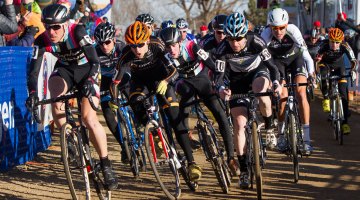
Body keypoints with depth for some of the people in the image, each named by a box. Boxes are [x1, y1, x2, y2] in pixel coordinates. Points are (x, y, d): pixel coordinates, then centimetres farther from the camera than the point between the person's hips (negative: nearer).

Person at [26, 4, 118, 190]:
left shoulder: (78, 32, -30)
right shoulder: (42, 41, -22)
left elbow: (95, 61, -35)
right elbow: (34, 71, -24)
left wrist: (90, 80, -53)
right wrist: (32, 92, -41)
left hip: (86, 70, -3)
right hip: (64, 70, 3)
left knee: (89, 119, -16)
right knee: (55, 96, -31)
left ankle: (106, 165, -4)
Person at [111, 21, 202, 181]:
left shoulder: (157, 48, -31)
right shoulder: (127, 55, -30)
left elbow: (174, 71, -36)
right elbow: (116, 80, -27)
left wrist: (165, 81, -54)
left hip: (159, 79, -2)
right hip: (140, 81, 2)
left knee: (175, 120, -14)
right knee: (136, 104, -28)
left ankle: (191, 162, -16)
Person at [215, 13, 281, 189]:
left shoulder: (256, 42, -29)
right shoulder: (223, 49, -27)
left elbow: (271, 64, -23)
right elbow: (220, 75, -27)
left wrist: (276, 83, -41)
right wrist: (221, 88, -50)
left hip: (258, 72, -1)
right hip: (237, 80, 1)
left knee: (261, 93, -38)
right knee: (239, 123, -9)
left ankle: (269, 127, -9)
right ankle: (244, 170, 0)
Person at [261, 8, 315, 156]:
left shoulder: (293, 30, -31)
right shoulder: (266, 34, -29)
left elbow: (304, 51, -36)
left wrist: (311, 73, -47)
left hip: (295, 58, -1)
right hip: (277, 61, 1)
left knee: (301, 94, -18)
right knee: (282, 96, -17)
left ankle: (306, 139, -17)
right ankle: (281, 135, 2)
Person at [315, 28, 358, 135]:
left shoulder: (344, 46, -30)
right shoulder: (324, 45, -33)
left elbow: (353, 61, -33)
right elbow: (317, 60, -37)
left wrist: (353, 71, -52)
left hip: (339, 65, 1)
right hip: (325, 64, -1)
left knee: (343, 93, -8)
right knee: (323, 77, -38)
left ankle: (344, 123, -4)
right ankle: (326, 99, -16)